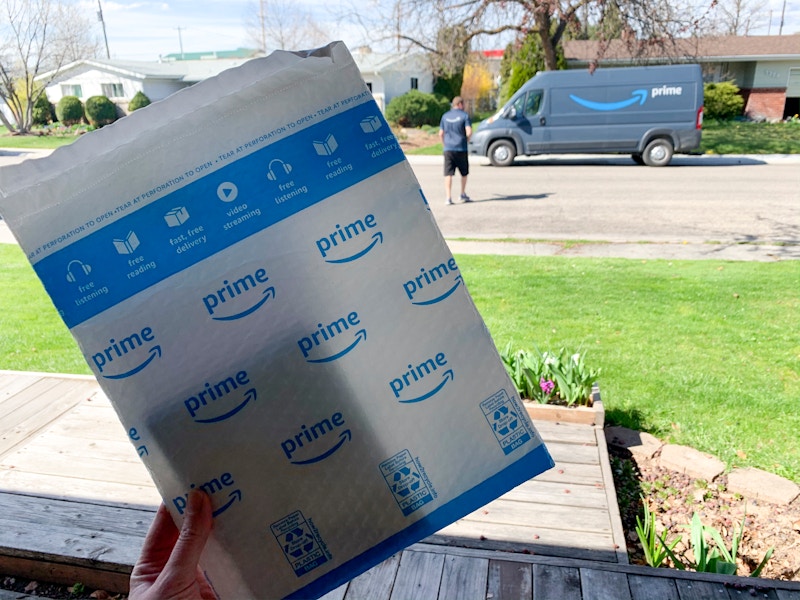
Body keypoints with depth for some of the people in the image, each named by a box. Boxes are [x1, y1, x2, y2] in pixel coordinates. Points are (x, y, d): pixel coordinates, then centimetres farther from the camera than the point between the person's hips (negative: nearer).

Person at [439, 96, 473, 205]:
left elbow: (440, 134, 9)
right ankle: (463, 194, 24)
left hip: (448, 149, 2)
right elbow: (469, 132, -12)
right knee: (464, 172, 16)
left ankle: (448, 197, -9)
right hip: (461, 148, -2)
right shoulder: (464, 116, -2)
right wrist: (466, 140, 7)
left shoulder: (445, 116, 10)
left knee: (448, 174, -1)